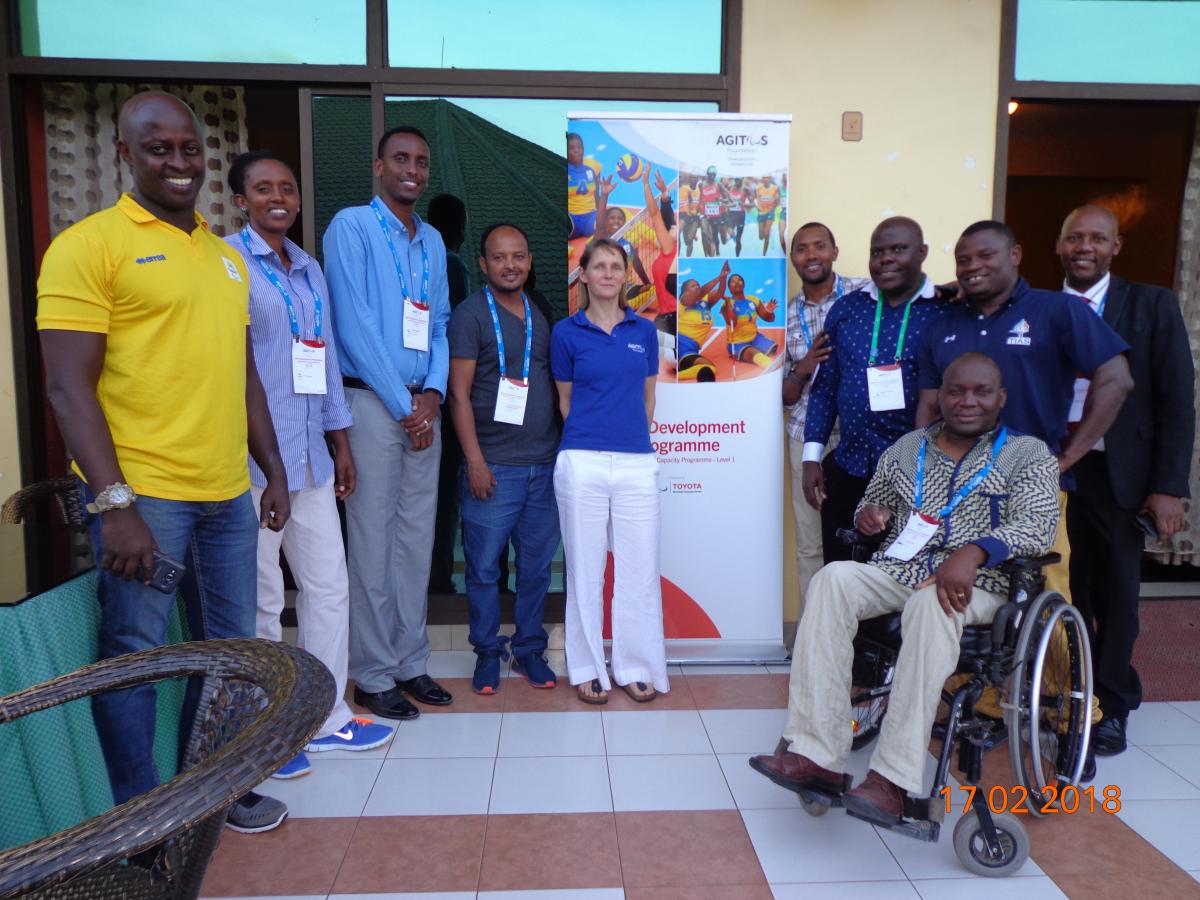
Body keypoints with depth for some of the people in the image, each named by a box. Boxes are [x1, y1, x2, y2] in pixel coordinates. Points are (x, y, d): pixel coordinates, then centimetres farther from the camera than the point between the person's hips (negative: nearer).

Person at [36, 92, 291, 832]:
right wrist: (113, 504, -17)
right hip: (141, 494, -6)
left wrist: (275, 471, 14)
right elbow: (70, 388, -11)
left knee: (229, 651, 15)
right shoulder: (88, 245, -6)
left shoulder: (227, 255, 14)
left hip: (228, 493, 6)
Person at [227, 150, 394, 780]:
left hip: (310, 455, 7)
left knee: (329, 586, 11)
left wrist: (340, 440, 16)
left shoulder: (310, 270, 16)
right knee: (260, 600, 3)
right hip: (251, 457, -7)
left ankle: (327, 717, 26)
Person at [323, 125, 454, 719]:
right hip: (371, 402, -6)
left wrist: (433, 393, -2)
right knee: (373, 542, -2)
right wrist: (402, 405, -11)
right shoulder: (351, 227, -3)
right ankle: (373, 675, 10)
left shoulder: (433, 241, 17)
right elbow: (354, 325, -11)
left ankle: (410, 663, 20)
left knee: (417, 538, 9)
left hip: (423, 406, 6)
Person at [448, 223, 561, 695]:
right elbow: (459, 393, -8)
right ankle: (487, 652, 19)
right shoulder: (471, 315, -3)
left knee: (536, 563, 11)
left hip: (544, 463, 5)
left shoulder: (540, 314, 14)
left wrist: (564, 448, 12)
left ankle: (529, 648, 25)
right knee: (484, 566, 2)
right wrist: (475, 460, -13)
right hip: (494, 466, -5)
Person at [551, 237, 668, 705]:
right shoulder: (567, 332, 3)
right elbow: (565, 400, 11)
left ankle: (636, 667, 19)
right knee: (585, 571, 6)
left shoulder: (644, 330, 9)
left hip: (637, 463, 2)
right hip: (582, 463, -2)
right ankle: (588, 670, 19)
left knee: (639, 569, 5)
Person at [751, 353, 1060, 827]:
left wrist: (974, 551, -26)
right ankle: (816, 756, -32)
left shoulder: (1027, 454, 9)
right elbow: (870, 508, 29)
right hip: (898, 570, 4)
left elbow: (1037, 526, -7)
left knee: (931, 604, -39)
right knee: (833, 578, -28)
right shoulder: (907, 448, 20)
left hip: (977, 581, -3)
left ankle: (893, 778, -37)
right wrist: (869, 515, 2)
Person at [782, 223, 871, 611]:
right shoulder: (786, 316, 10)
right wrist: (802, 370, -9)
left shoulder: (865, 293, 1)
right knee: (810, 545, 7)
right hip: (807, 438, 3)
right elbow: (785, 396, 11)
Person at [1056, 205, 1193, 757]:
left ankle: (1112, 707, 22)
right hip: (1050, 471, 1)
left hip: (1117, 473, -1)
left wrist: (1169, 486, -7)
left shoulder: (1152, 305, 1)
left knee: (1116, 591, 7)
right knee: (1074, 588, 7)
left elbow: (1177, 400, -2)